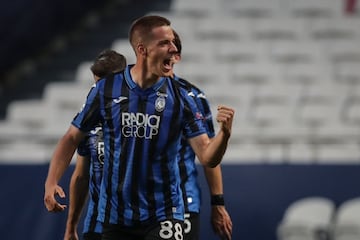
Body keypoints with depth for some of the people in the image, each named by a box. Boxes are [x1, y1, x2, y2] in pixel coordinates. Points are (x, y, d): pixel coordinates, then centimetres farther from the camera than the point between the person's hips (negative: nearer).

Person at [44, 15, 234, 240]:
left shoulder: (179, 97, -5)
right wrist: (51, 182, -6)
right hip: (115, 217, 2)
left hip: (162, 216, -2)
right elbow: (72, 138, 5)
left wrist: (224, 134, -29)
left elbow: (207, 157, -8)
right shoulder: (106, 90, -4)